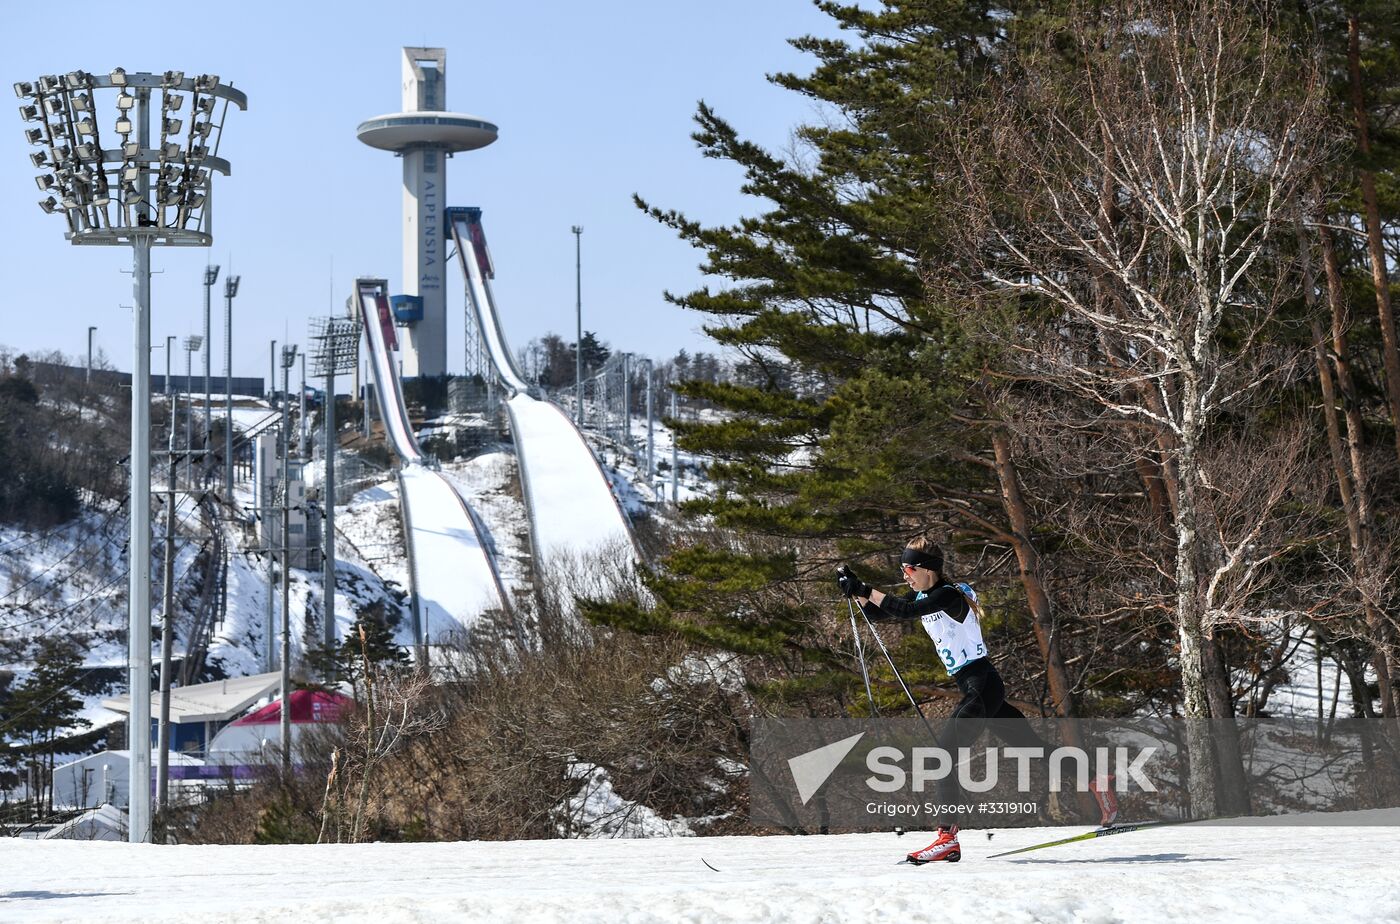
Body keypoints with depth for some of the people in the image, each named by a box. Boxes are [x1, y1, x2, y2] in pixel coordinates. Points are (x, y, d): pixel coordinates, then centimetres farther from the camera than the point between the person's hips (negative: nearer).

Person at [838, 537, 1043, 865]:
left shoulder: (949, 596, -16)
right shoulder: (921, 597, 11)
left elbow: (907, 610, -31)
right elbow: (877, 614, 12)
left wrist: (865, 590, -28)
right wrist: (857, 590, -5)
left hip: (982, 686, -10)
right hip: (973, 688, 10)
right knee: (1033, 750, 13)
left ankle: (948, 837, -19)